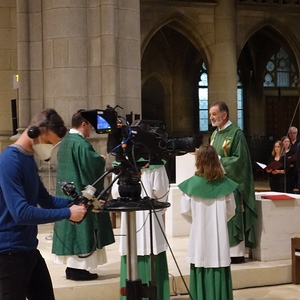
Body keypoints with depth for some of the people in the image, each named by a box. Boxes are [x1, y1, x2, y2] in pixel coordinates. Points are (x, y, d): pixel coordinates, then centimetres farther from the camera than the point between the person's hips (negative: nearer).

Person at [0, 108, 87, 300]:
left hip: (29, 249, 10)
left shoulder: (29, 159, 10)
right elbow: (21, 213, -27)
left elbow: (45, 200, 18)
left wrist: (77, 203, 2)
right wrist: (67, 213, -23)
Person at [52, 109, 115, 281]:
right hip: (80, 194, -10)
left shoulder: (65, 142, 12)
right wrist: (102, 159, -3)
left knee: (72, 228, 12)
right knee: (82, 231, -4)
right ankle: (78, 268, -1)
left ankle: (72, 266, 17)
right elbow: (94, 164, -24)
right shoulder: (81, 143, -18)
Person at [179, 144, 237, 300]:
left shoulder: (191, 183, -10)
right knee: (219, 273, 7)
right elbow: (231, 211, 4)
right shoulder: (225, 184, -4)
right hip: (220, 235, 1)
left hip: (199, 235, -1)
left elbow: (185, 211, -4)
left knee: (201, 274, 7)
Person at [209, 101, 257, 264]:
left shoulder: (235, 133, -10)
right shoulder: (215, 134, 14)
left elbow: (239, 159, -15)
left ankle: (236, 253, 1)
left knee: (232, 217, -5)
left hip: (231, 182, -8)